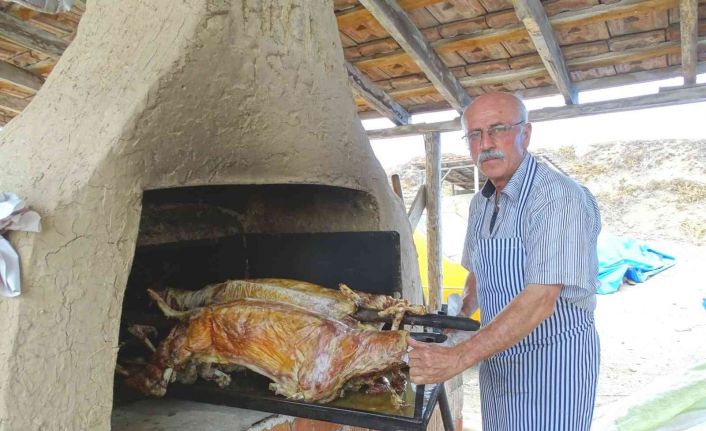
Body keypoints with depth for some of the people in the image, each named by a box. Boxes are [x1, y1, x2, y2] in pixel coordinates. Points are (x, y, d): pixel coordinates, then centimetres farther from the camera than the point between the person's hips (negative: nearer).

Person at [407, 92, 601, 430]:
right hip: (497, 358, 7)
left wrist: (458, 359, -35)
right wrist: (461, 314, 0)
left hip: (554, 362, -7)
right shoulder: (481, 203, 3)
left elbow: (539, 301, -30)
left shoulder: (561, 198, -22)